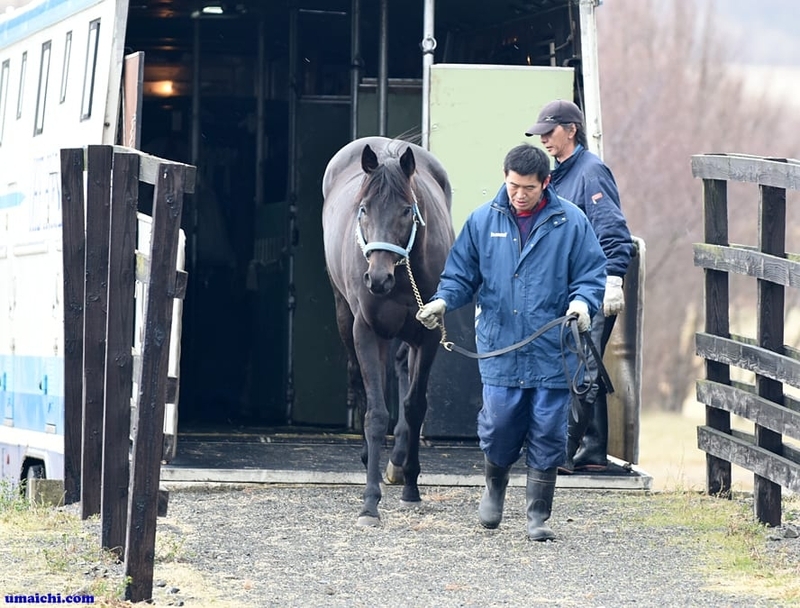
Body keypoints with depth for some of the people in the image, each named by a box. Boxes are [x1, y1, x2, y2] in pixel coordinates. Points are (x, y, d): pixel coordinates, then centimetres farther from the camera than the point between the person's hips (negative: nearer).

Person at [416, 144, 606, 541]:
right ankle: (495, 487, 30)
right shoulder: (483, 221, 7)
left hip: (552, 353, -1)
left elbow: (591, 275, 3)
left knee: (547, 434, 1)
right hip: (499, 348, 1)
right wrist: (442, 301, -8)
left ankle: (538, 516, 13)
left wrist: (582, 302, -17)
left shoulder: (571, 222, 1)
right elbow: (461, 275, 12)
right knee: (499, 427, -2)